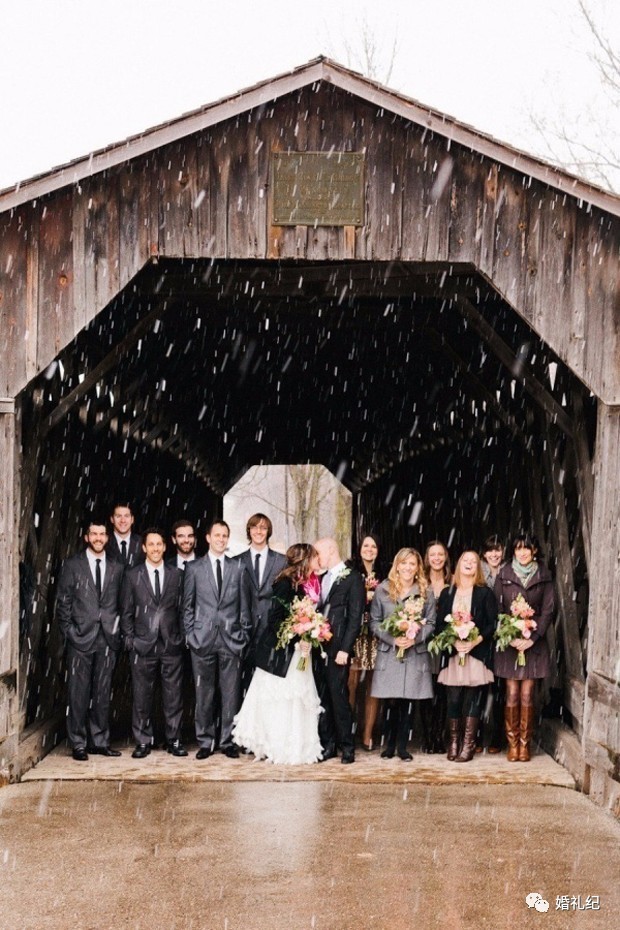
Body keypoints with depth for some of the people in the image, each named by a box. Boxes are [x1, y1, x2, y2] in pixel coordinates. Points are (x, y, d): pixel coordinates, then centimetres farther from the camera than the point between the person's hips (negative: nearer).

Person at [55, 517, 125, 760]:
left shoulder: (116, 569, 11)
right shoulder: (72, 566, 3)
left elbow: (121, 603, 12)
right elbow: (63, 603, 2)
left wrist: (116, 630, 3)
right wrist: (68, 632, -3)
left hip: (108, 639, 3)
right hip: (80, 639, -2)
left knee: (103, 693, 7)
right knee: (79, 693, -1)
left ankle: (100, 741, 14)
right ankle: (78, 744, 6)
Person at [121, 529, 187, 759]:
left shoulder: (177, 575, 9)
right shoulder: (132, 576, 7)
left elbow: (182, 609, 8)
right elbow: (126, 612, 7)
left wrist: (182, 638, 1)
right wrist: (130, 640, 0)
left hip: (172, 645, 1)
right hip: (142, 645, -1)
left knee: (174, 695, 3)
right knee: (142, 696, 2)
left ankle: (174, 740, 11)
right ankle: (143, 742, 11)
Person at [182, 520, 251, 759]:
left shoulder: (238, 568, 9)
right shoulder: (194, 568, 6)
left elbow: (244, 605, 10)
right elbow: (187, 606, 8)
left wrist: (244, 634, 4)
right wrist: (190, 634, 0)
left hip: (231, 640, 1)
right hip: (203, 639, -1)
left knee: (231, 693, 2)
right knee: (204, 694, 3)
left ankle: (228, 741, 11)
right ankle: (205, 741, 12)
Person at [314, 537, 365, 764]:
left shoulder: (353, 578, -4)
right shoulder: (321, 579, 17)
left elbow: (355, 617, -9)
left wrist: (344, 649, -14)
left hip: (338, 649, -6)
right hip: (318, 646, 6)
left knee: (338, 696, -5)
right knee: (321, 697, 7)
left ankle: (347, 747, 5)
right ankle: (327, 744, 14)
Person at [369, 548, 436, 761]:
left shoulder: (426, 592, 5)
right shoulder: (382, 590, 3)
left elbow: (430, 623, 4)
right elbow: (375, 622, 3)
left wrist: (414, 638, -13)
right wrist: (393, 639, -11)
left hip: (415, 654, 0)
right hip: (388, 653, 0)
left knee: (406, 701, 1)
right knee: (391, 702, -2)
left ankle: (402, 746, 13)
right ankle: (390, 744, 15)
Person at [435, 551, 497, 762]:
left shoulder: (485, 593, 5)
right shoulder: (447, 593, 12)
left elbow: (492, 624, 0)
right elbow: (439, 623, 7)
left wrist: (475, 641, -14)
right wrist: (454, 641, -10)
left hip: (477, 653, -2)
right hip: (452, 654, 2)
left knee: (472, 699, -3)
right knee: (453, 700, 1)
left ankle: (468, 745, 1)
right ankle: (454, 742, 9)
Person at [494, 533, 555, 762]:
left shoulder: (543, 576, 5)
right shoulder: (504, 575, 4)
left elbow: (548, 610, 2)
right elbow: (497, 609, 2)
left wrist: (533, 638, -10)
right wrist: (510, 637, -10)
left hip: (534, 642, 0)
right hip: (508, 642, 0)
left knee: (527, 695, 0)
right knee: (512, 694, -1)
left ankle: (524, 745, 6)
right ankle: (512, 744, 5)